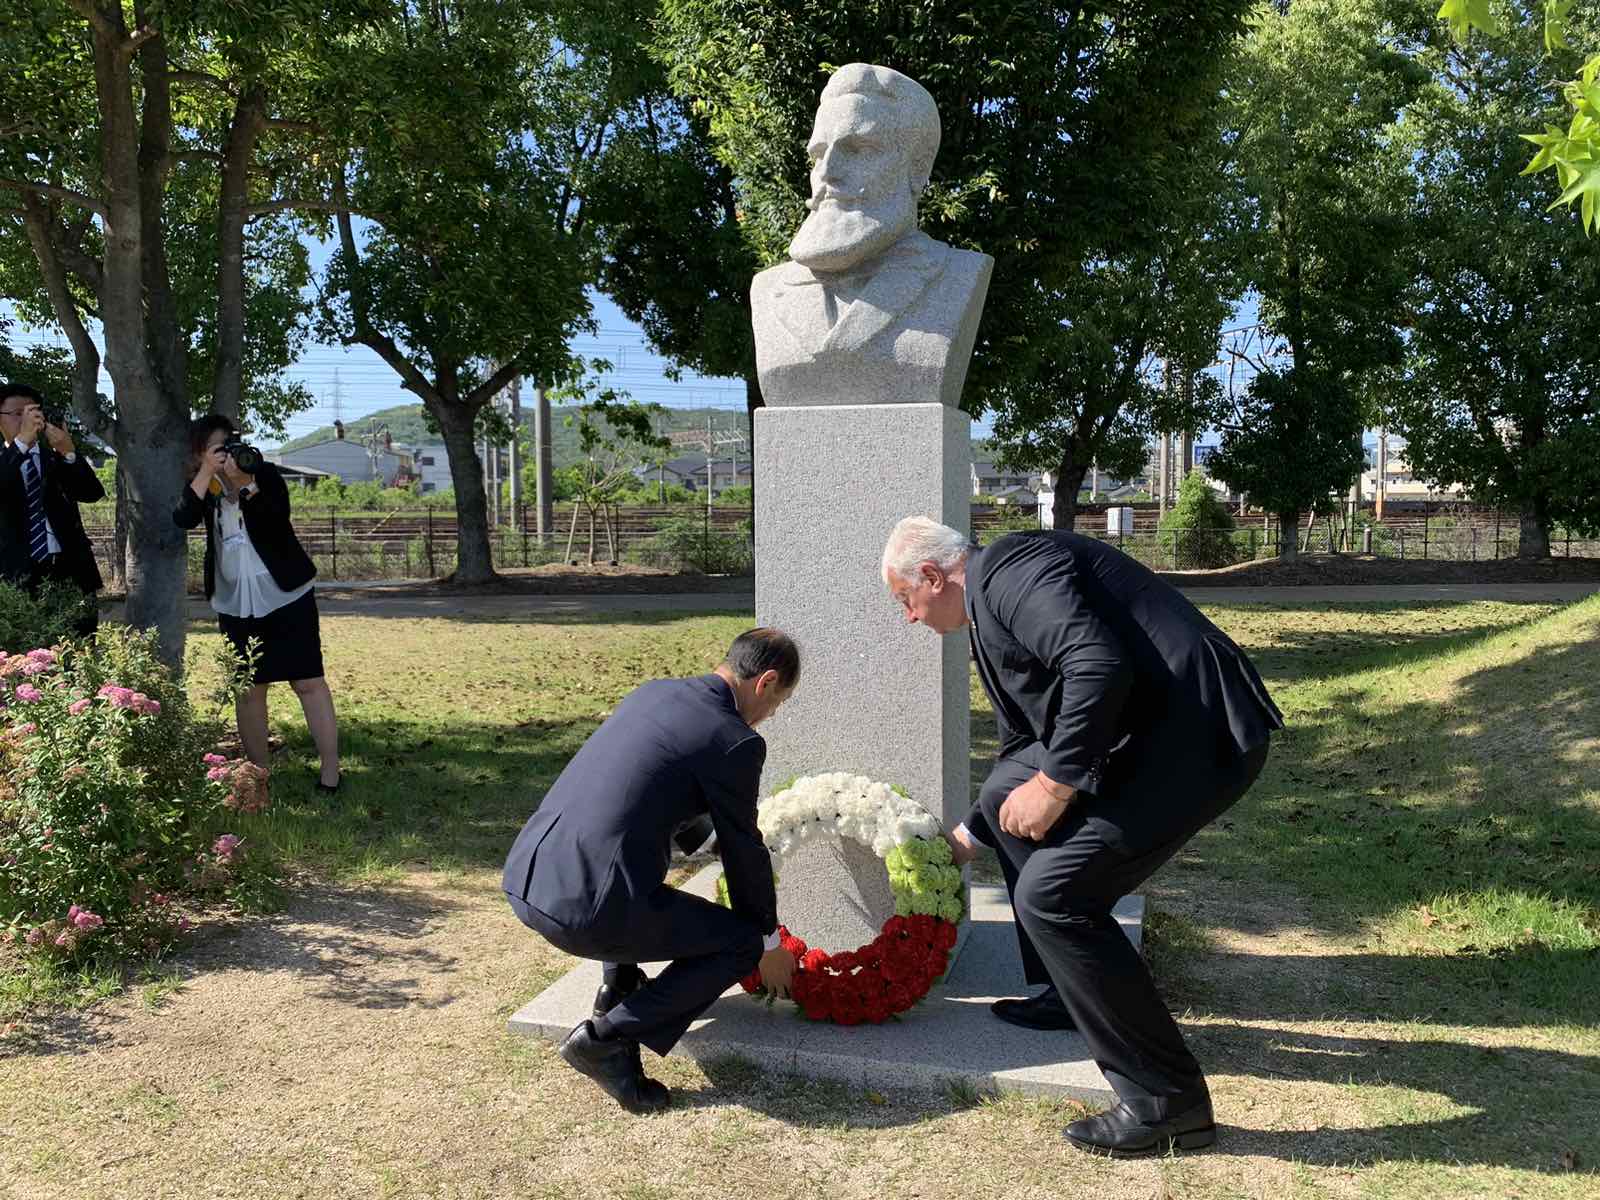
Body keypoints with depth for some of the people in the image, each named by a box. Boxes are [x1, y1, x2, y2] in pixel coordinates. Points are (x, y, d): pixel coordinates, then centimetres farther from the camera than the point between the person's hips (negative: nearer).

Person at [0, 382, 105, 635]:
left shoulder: (57, 457, 15)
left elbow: (94, 493, -2)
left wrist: (69, 453, -17)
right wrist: (23, 439, -22)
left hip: (70, 571, 1)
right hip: (21, 576, -1)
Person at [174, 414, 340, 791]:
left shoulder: (265, 474, -2)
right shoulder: (201, 487, 6)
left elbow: (276, 520, -18)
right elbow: (183, 519, -15)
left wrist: (243, 483, -27)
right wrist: (207, 473, -19)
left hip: (286, 594, -3)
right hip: (235, 604, 3)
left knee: (309, 681, -5)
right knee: (249, 689, 6)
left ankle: (330, 773, -4)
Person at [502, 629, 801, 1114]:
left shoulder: (651, 691, 15)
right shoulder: (736, 742, -7)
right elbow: (744, 851, 5)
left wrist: (705, 838, 48)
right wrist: (768, 945, 21)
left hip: (522, 879, 8)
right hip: (590, 913, -8)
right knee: (743, 943, 9)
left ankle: (618, 984, 33)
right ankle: (608, 1037, 2)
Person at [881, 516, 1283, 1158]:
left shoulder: (1006, 569, -12)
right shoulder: (990, 607, 20)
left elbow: (1100, 666, -27)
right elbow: (1022, 743, 29)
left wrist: (1055, 786, -17)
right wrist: (966, 838, 36)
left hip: (1199, 737, -11)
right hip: (1146, 731, 11)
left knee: (1050, 893, -12)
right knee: (1005, 793, 20)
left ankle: (1167, 1100, 1)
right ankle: (1069, 994, 31)